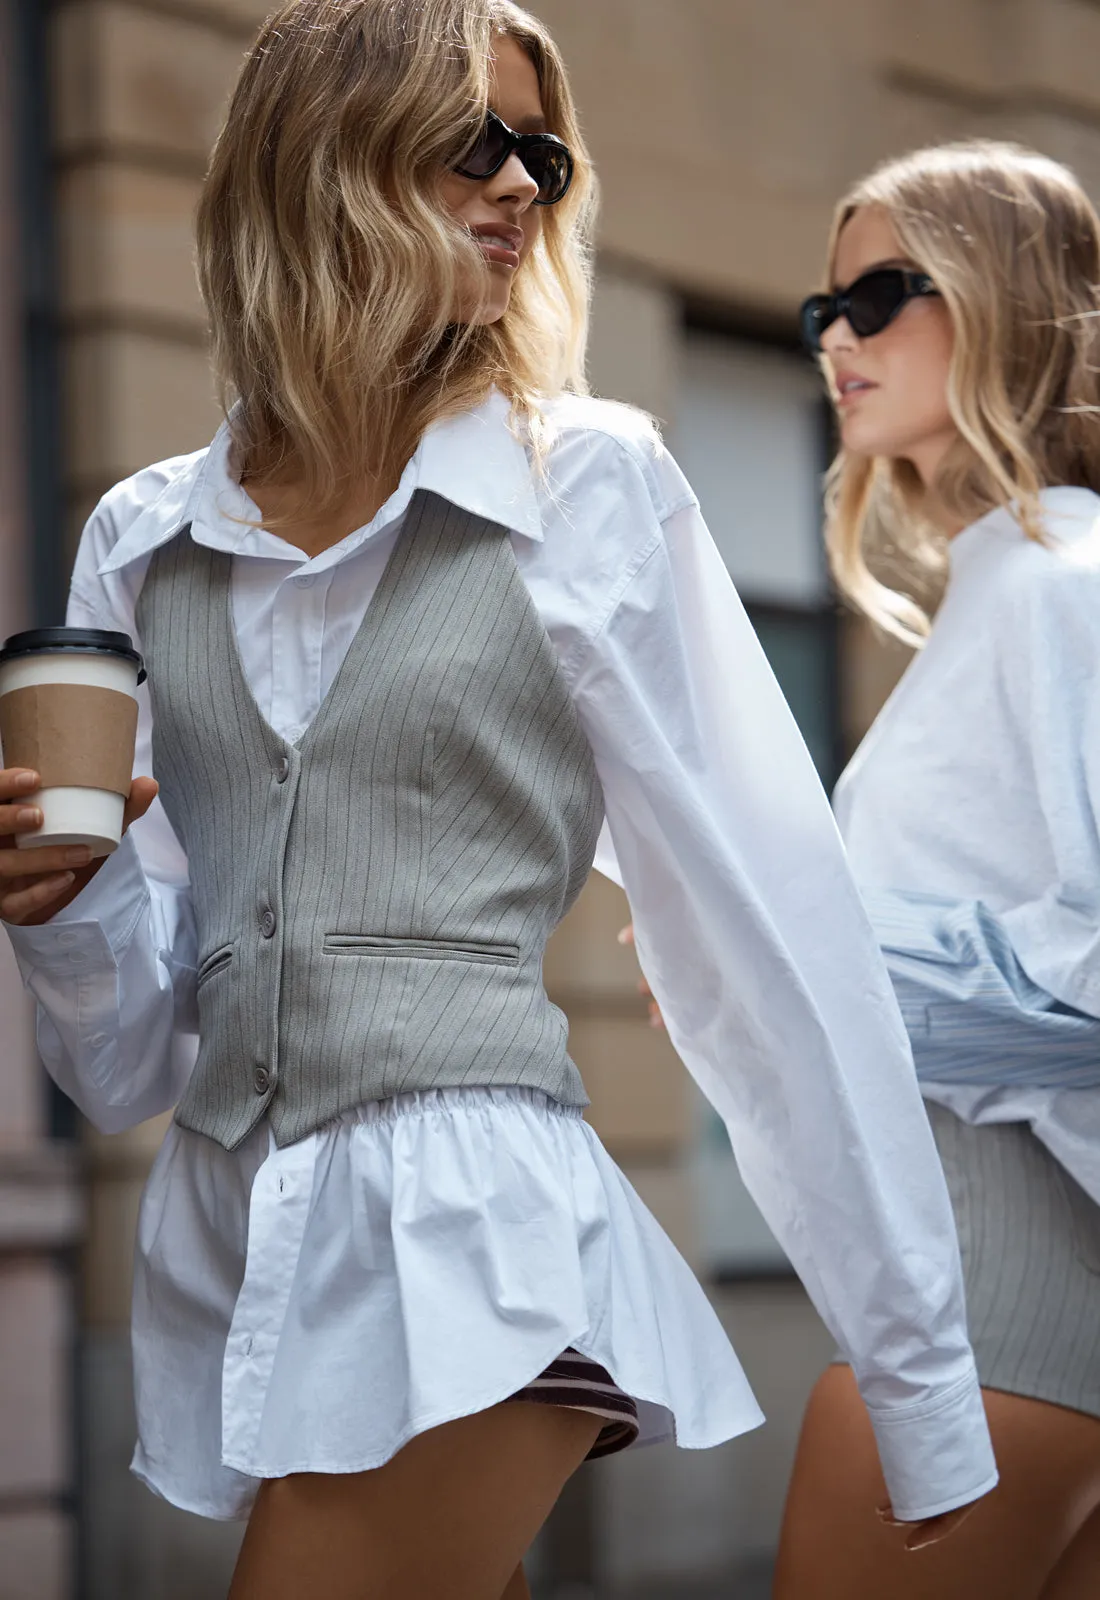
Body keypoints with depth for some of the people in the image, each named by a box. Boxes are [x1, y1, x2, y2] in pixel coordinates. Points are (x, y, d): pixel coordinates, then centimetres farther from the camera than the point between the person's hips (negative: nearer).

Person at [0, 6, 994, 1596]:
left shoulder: (591, 488, -2)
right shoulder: (144, 543, 7)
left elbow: (774, 925, -3)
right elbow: (134, 1049, 9)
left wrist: (923, 1374, -3)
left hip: (474, 1241, -4)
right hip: (223, 1260, 4)